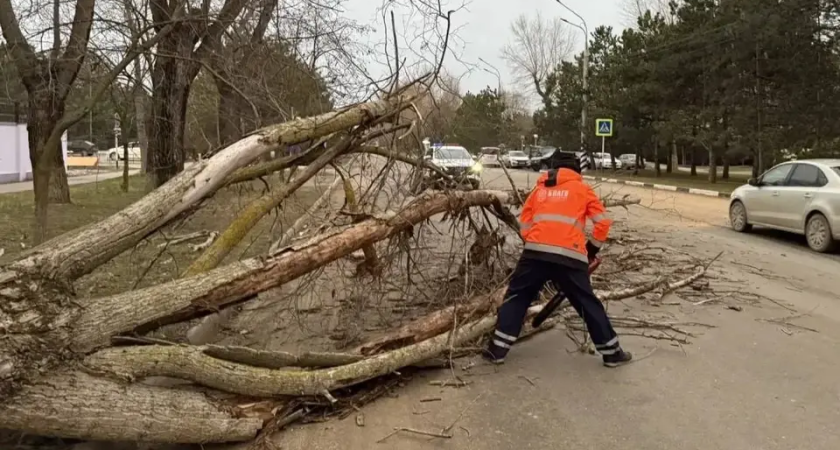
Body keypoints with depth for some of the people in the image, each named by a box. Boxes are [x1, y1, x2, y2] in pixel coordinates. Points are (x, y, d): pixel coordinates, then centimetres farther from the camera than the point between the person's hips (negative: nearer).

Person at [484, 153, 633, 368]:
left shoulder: (539, 188, 23)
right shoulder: (582, 189, 17)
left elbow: (524, 224, 20)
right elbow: (603, 222, 12)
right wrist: (592, 249, 24)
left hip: (536, 253, 2)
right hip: (570, 257, -1)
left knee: (516, 297, 14)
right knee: (588, 304, 12)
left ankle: (497, 350, 10)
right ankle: (612, 353, 19)